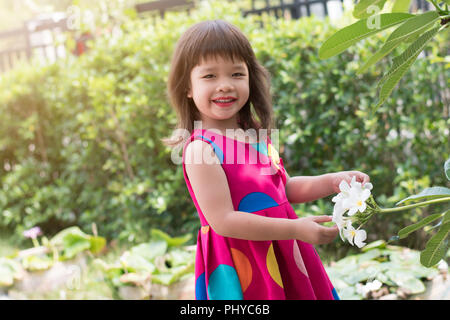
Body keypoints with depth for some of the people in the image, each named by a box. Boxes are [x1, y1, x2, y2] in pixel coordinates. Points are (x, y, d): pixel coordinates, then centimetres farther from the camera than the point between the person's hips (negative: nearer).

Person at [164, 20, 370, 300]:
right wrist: (295, 229, -24)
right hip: (242, 269, -7)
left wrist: (333, 182, 4)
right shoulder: (200, 149, -18)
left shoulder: (257, 135, 4)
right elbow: (223, 220, -23)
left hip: (284, 257, 7)